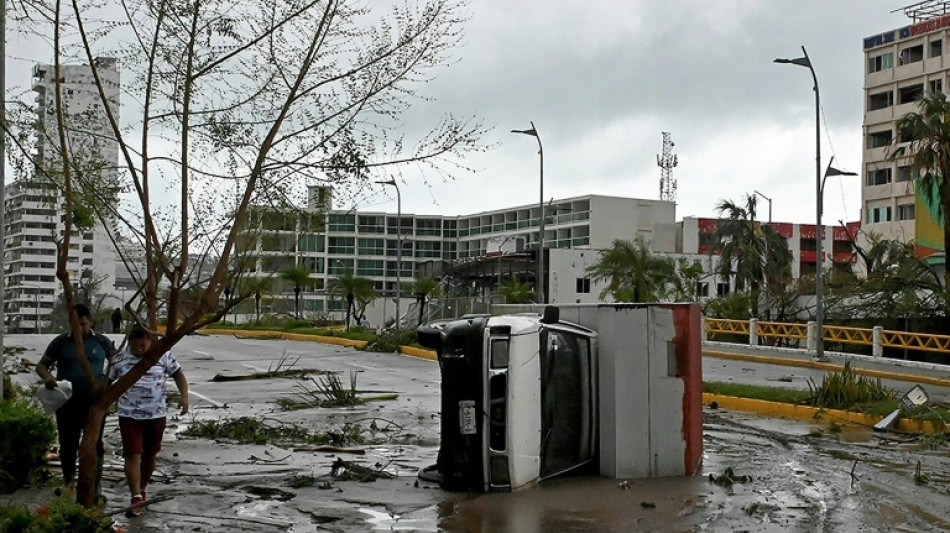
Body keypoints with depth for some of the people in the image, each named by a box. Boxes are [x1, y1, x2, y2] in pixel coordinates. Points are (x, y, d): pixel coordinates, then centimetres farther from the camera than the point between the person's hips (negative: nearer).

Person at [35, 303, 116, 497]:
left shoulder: (102, 341, 2)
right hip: (67, 403, 0)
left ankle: (96, 485, 15)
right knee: (68, 444, 9)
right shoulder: (61, 342, 1)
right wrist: (47, 377, -20)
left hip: (95, 402, 0)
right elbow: (41, 365, 3)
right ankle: (68, 481, 26)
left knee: (94, 444, 5)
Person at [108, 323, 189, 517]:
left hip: (156, 415, 1)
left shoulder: (163, 355, -3)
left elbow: (178, 374, 6)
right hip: (129, 416, -1)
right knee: (132, 455, -10)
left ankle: (143, 489, 34)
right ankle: (136, 497, -11)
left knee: (150, 455, 14)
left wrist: (184, 396, -8)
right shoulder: (120, 358, -3)